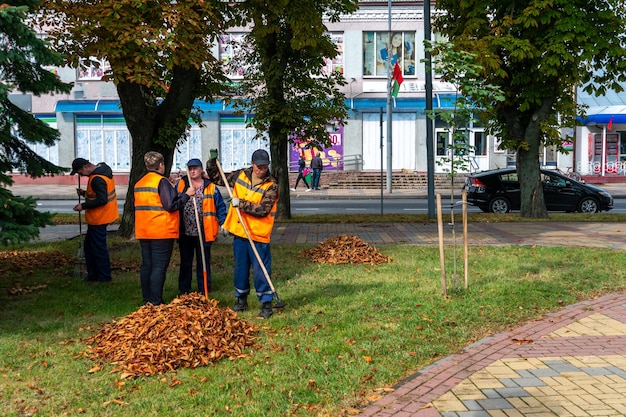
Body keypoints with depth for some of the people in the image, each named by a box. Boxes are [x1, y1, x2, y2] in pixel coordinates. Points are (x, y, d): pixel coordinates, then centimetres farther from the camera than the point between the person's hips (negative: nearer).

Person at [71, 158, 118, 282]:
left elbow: (102, 200, -27)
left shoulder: (97, 179, -23)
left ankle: (104, 277, 10)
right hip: (98, 218, 11)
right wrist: (85, 193, 9)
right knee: (89, 246, 18)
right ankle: (93, 275, 26)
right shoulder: (103, 171, 10)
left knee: (98, 248, -1)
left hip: (98, 219, -11)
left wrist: (83, 206, -19)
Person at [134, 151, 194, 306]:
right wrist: (186, 194, -6)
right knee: (159, 267, -4)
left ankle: (147, 300, 17)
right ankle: (156, 303, -4)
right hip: (162, 232, -8)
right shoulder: (162, 181, -12)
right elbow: (171, 206, -18)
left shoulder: (139, 183, 13)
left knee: (146, 265, 11)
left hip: (144, 232, 8)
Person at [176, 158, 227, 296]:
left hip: (203, 233, -2)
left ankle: (204, 292, 16)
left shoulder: (210, 187, 1)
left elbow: (220, 206, 4)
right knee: (185, 262, 12)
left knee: (203, 263, 7)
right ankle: (183, 291, 23)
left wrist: (222, 222, -4)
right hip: (184, 232, 2)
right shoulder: (181, 184, 6)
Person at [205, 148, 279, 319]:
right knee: (240, 268, 16)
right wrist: (212, 161, 2)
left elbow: (263, 210, -21)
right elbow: (216, 178, 16)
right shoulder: (240, 175, 3)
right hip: (239, 232, 5)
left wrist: (241, 203, -20)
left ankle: (266, 304, 11)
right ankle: (241, 300, 31)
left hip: (259, 235, -5)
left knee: (261, 271, 0)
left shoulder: (271, 185, -11)